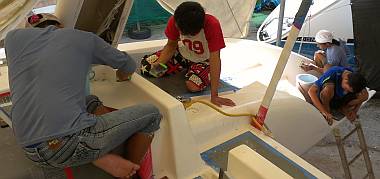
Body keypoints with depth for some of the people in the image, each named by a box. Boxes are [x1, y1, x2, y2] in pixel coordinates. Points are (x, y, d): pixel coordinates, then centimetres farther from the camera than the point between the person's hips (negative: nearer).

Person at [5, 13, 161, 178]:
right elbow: (129, 66, 19)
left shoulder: (13, 37, 14)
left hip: (32, 152, 6)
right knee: (151, 114, 11)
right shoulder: (84, 37, 7)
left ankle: (101, 158, 7)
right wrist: (122, 75, 43)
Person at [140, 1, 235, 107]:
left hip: (204, 60, -4)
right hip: (183, 54, 4)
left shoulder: (212, 25, -36)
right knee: (146, 65, -7)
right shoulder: (174, 21, -24)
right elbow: (171, 45, -7)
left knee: (193, 86, -32)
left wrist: (214, 96, -38)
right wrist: (159, 63, -26)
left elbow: (215, 59, -36)